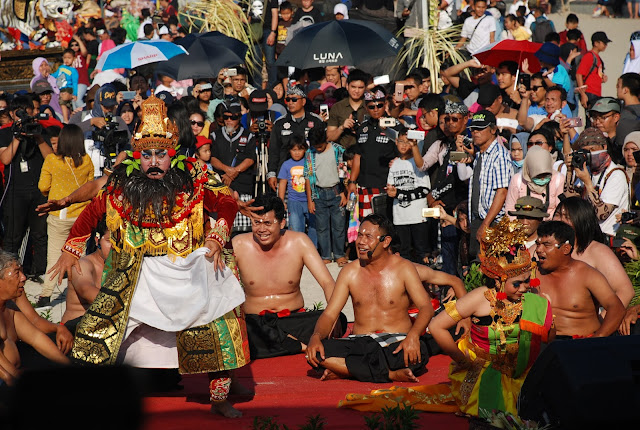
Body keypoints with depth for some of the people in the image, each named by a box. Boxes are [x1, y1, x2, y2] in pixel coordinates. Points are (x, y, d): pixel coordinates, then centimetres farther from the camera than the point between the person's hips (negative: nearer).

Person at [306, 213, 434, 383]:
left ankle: (341, 369, -26)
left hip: (395, 343, -2)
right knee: (315, 354, -26)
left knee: (418, 355, -38)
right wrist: (316, 336, -18)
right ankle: (391, 374, -25)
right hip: (359, 343, 2)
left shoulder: (403, 268, 2)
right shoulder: (350, 272, 9)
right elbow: (329, 314, 5)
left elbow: (426, 307, -7)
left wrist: (413, 335, -29)